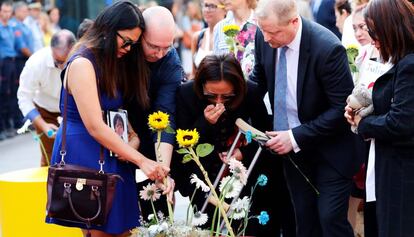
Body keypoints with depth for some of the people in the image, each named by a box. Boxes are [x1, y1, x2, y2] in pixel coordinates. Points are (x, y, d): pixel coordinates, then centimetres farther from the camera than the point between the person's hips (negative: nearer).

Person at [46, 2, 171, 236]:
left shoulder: (115, 63, 11)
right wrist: (141, 160, -20)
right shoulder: (82, 64, -16)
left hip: (112, 155, 8)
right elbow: (95, 127, -20)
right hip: (84, 154, -8)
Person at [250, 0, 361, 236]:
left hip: (329, 149, -5)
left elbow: (342, 108, -21)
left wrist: (296, 137, -23)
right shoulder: (265, 38, -8)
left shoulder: (327, 48, -26)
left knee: (330, 218, -8)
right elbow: (259, 80, 11)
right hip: (291, 146, 6)